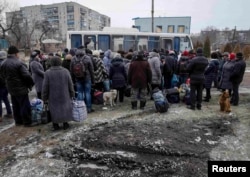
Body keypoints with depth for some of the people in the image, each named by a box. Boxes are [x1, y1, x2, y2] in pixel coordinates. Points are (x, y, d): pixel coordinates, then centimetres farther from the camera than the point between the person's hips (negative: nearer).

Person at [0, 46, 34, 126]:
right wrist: (31, 83, -9)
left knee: (15, 106, 18)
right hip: (21, 88, -8)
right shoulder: (19, 63, -20)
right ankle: (27, 122, 10)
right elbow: (27, 75, -23)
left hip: (11, 88, 8)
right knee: (25, 106, 2)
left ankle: (18, 121, 29)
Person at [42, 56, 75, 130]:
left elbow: (45, 87, -8)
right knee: (65, 109, 15)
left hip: (53, 97, -1)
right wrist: (72, 95, 10)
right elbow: (70, 85, -1)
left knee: (54, 110, 12)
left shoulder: (48, 73, -12)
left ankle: (56, 125, 21)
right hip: (64, 96, 1)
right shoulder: (65, 71, -6)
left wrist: (44, 98, 3)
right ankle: (65, 124, 23)